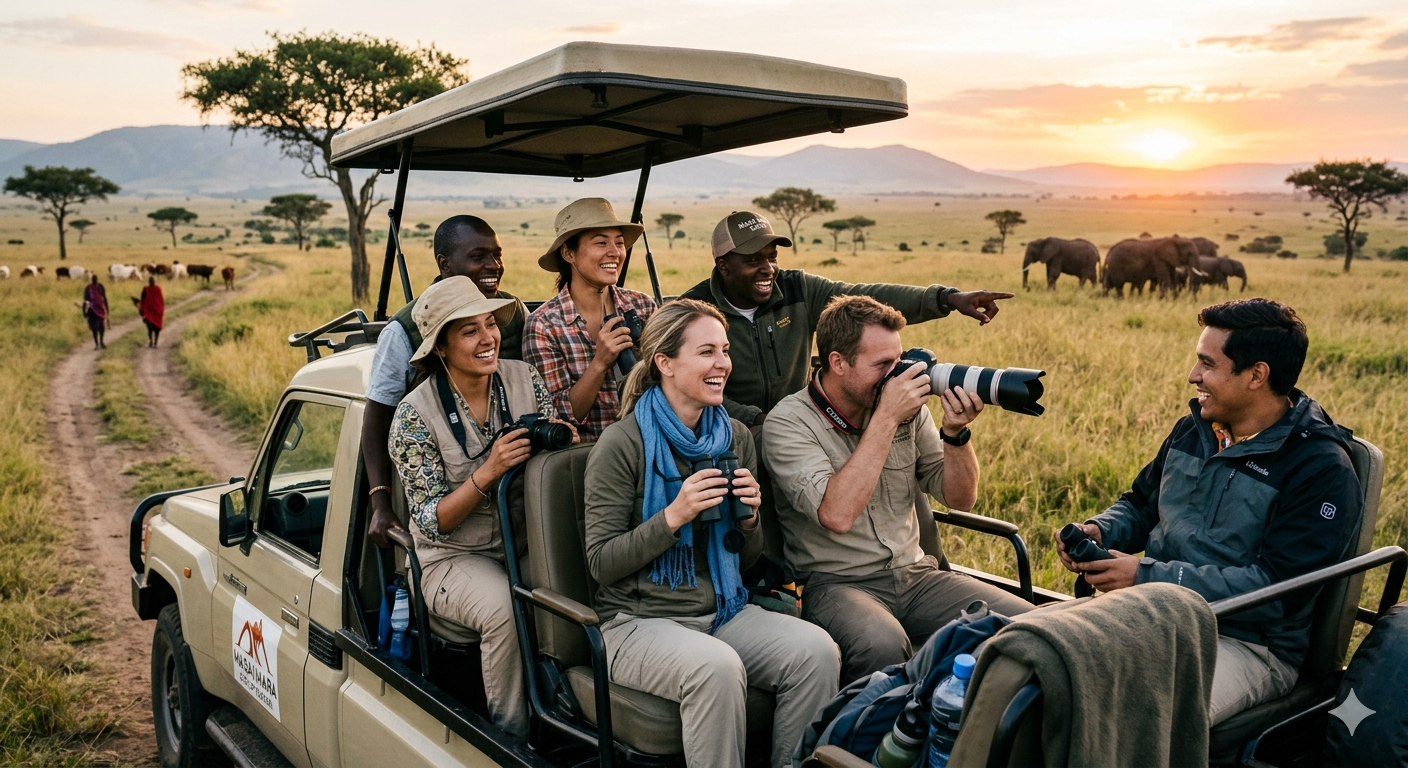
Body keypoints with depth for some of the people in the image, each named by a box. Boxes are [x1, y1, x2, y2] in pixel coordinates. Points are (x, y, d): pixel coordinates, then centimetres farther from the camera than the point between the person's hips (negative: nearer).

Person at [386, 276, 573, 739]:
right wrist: (487, 472, -26)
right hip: (456, 558, -3)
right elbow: (432, 522, -11)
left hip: (529, 542, 3)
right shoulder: (415, 415, -10)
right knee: (506, 608, -33)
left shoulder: (524, 379, 0)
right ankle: (512, 739, -12)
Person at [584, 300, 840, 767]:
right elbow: (601, 563, -10)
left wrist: (748, 516, -7)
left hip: (723, 610, 5)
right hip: (639, 620, -5)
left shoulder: (735, 436, 8)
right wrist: (674, 516, -21)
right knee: (716, 667, -34)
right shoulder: (623, 442, -10)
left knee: (817, 651, -20)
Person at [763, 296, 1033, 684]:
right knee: (882, 645, -37)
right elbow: (837, 514, -25)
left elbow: (960, 498, 9)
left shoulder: (907, 406, 6)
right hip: (836, 583, -5)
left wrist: (955, 431, -11)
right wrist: (886, 418, -21)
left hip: (915, 574, 5)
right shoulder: (788, 422, -10)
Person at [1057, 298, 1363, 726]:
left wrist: (1146, 577, -22)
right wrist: (1099, 531, -1)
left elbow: (1276, 588, -19)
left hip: (1248, 641, -6)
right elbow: (1140, 505, 23)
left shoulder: (1321, 470, -11)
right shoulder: (1194, 430, 10)